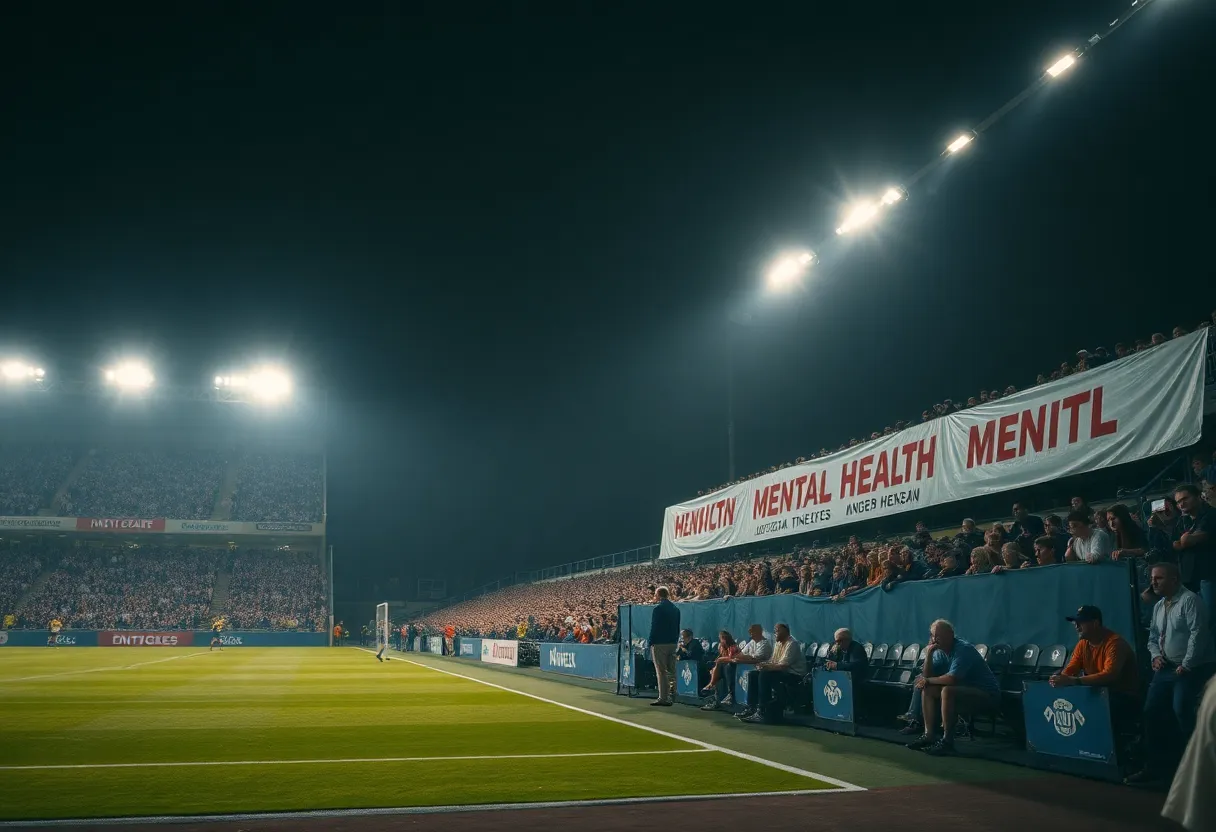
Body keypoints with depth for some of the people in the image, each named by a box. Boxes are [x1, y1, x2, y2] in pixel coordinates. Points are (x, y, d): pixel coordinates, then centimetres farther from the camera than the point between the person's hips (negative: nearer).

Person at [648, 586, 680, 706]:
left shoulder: (658, 608, -10)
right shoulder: (676, 609, 12)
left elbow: (654, 627, -12)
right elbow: (677, 628, 14)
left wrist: (651, 643, -7)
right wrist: (675, 640, 17)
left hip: (660, 643, -7)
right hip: (672, 642, 7)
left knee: (661, 671, -4)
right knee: (671, 671, 9)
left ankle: (663, 698, -4)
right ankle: (671, 696, 9)